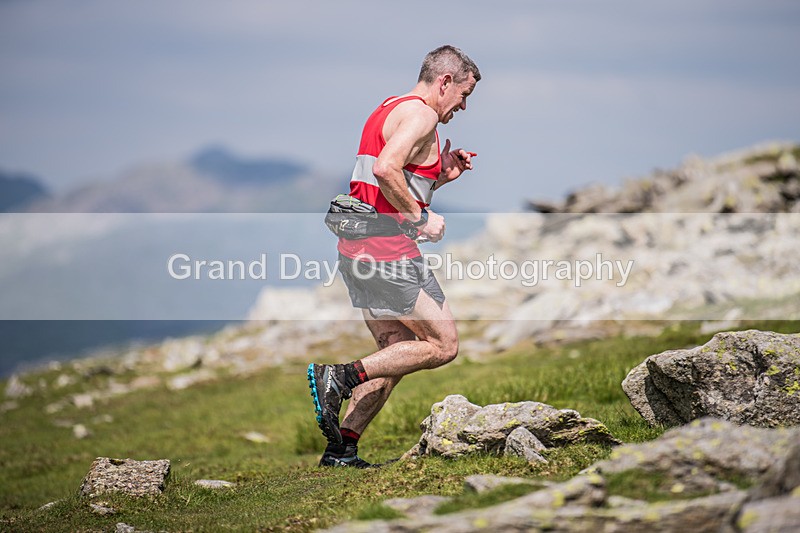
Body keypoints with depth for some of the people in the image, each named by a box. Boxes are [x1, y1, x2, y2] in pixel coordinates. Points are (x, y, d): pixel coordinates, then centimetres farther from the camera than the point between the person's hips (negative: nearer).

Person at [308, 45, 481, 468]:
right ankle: (341, 377, -10)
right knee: (443, 345, -1)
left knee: (396, 353, 15)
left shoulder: (388, 110, 21)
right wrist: (420, 218, -18)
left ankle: (342, 448, 10)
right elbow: (386, 168, -27)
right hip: (387, 253, -10)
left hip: (357, 248, 10)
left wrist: (441, 175, 17)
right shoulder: (420, 114, -10)